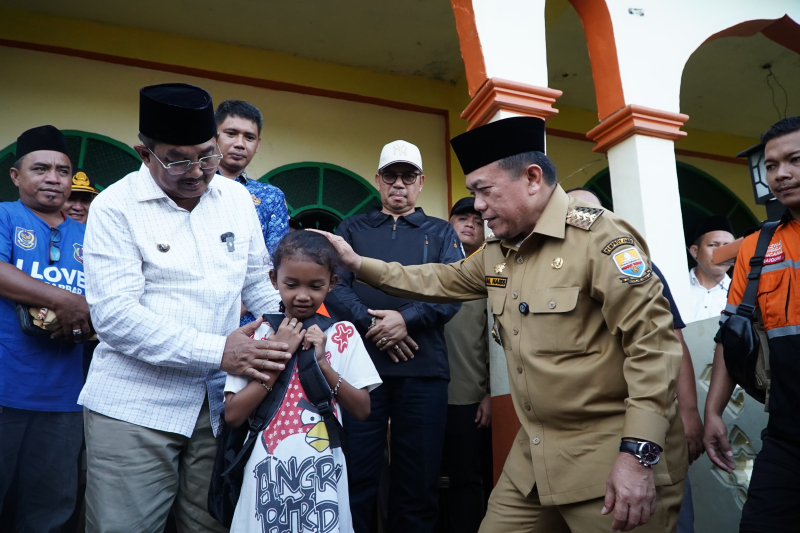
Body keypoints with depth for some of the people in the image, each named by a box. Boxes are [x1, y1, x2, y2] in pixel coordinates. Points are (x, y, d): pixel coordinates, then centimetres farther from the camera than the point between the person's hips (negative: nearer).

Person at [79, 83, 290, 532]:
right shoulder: (115, 207, -7)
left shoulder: (237, 198, 6)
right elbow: (116, 314, -16)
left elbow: (259, 281, 14)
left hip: (219, 400, 4)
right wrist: (218, 351, -23)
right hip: (135, 406, -3)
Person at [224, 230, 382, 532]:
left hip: (323, 471, 1)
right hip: (268, 471, 0)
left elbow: (362, 411, -4)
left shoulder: (343, 334, -3)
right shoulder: (257, 334, -4)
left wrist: (321, 362, -16)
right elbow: (233, 416, -10)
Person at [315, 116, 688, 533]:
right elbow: (441, 282, 19)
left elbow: (653, 340, -19)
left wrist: (638, 454, -22)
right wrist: (357, 263, 14)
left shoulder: (597, 235, -15)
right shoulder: (497, 253, 10)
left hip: (611, 463, -7)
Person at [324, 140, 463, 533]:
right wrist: (372, 326, -13)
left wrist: (407, 319, -14)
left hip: (423, 367, 1)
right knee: (356, 475, 3)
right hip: (360, 363, 0)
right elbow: (335, 287, 1)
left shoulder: (441, 233, 15)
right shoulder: (352, 228, 15)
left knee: (419, 478, 9)